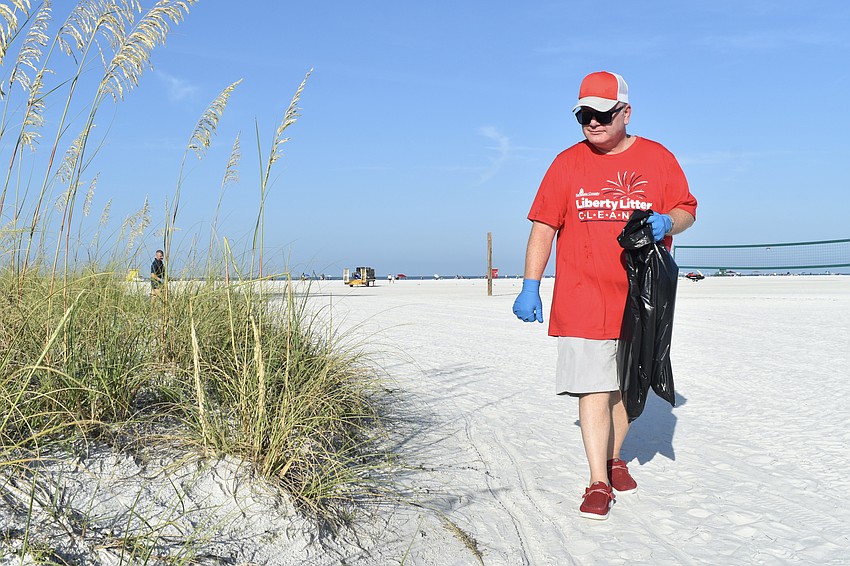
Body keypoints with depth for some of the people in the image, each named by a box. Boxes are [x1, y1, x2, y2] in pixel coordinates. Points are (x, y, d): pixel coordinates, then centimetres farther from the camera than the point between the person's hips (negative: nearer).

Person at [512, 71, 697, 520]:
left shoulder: (658, 159, 6)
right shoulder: (568, 163, 4)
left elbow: (686, 210, 12)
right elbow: (543, 226, 3)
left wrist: (667, 222, -13)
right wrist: (530, 286, -4)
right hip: (583, 298, -2)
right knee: (592, 388, -9)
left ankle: (613, 457, 33)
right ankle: (598, 482, -3)